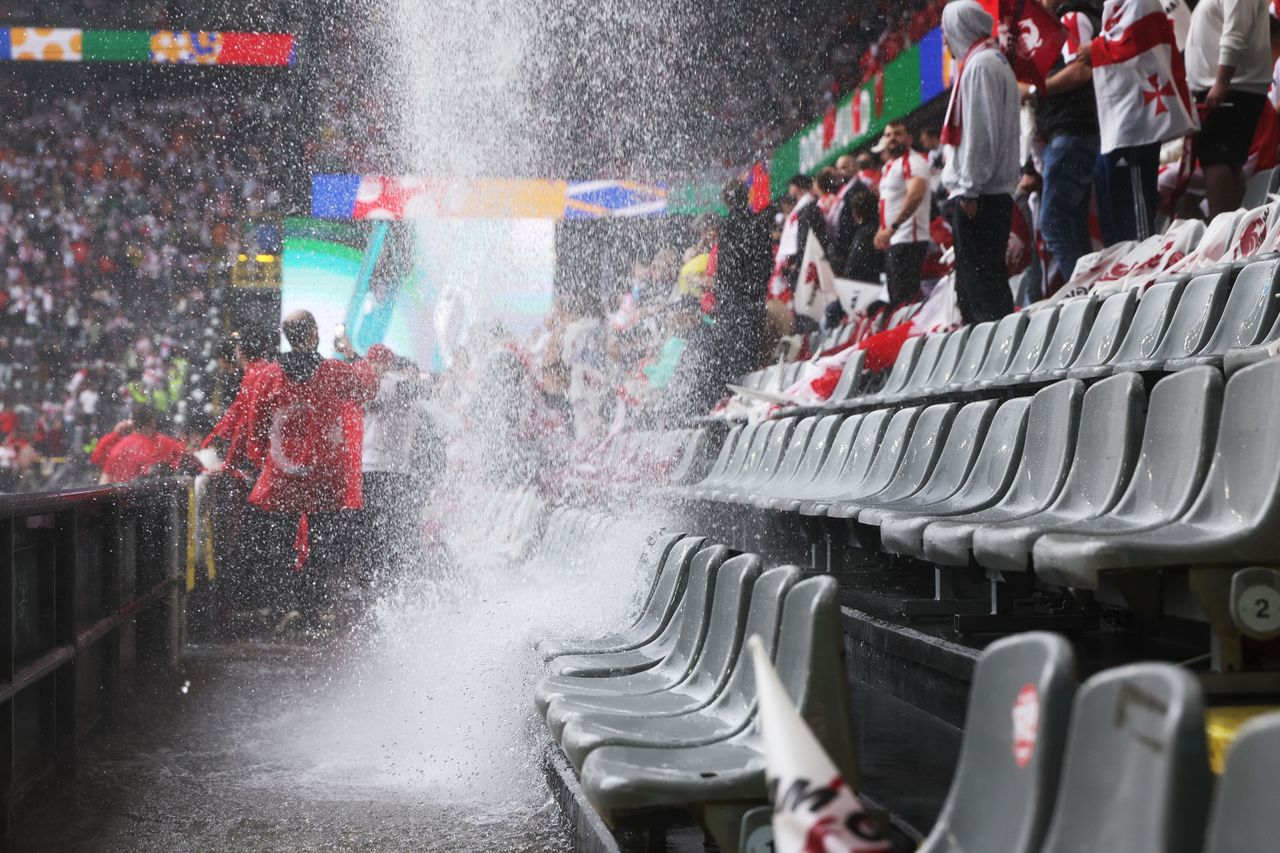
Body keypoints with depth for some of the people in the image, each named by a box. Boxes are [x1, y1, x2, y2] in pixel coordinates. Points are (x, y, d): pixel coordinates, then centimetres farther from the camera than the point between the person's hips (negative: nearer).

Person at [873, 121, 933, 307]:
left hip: (908, 240, -10)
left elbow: (915, 195, -26)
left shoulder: (913, 161, -10)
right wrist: (882, 230, 17)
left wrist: (892, 227, -31)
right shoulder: (889, 166, 21)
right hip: (892, 242, 10)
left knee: (904, 298, -13)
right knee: (895, 297, 12)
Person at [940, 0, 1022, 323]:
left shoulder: (979, 64, -10)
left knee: (980, 281, -11)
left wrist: (968, 187, -20)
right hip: (996, 192, 10)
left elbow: (981, 131, -18)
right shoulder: (995, 61, 21)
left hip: (977, 195, -10)